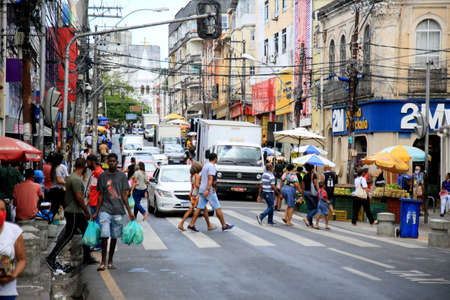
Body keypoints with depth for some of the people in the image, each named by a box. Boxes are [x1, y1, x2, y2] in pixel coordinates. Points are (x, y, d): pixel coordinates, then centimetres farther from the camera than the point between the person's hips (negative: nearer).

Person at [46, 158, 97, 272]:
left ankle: (87, 258, 22)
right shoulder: (76, 179, -20)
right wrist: (87, 211, -12)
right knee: (67, 235, -5)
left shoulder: (70, 177, 11)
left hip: (77, 212, 10)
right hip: (74, 212, -10)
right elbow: (79, 197, -22)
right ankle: (51, 258, -3)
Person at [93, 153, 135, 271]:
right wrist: (96, 212, 6)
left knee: (114, 237, 6)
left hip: (118, 210, 1)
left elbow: (124, 195, 5)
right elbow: (101, 195, 9)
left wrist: (129, 211, 0)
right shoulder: (102, 176, 5)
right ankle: (103, 262, -8)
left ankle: (110, 261, 17)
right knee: (104, 235, -13)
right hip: (105, 209, -1)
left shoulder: (122, 176, 5)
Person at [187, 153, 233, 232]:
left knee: (199, 208, 4)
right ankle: (224, 226, 5)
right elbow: (210, 179, -21)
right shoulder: (212, 166, -10)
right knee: (217, 208, -1)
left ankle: (191, 225, -4)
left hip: (202, 190, 9)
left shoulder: (205, 166, 19)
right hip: (209, 191, -9)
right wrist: (208, 190, -30)